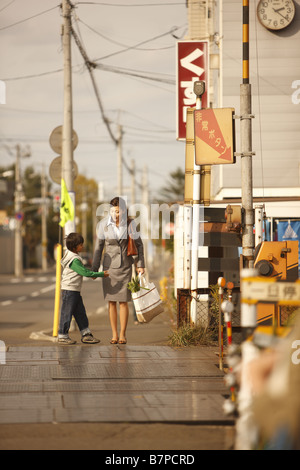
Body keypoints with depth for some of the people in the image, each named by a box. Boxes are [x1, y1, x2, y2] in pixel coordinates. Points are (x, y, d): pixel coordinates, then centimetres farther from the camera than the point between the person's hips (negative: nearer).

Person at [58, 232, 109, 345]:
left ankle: (86, 334, 14)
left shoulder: (71, 255, 13)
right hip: (69, 290, -10)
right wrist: (101, 274, -14)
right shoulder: (74, 260, -20)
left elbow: (82, 270, 25)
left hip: (75, 291, 10)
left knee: (80, 313, 11)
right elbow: (84, 272, -21)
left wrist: (91, 273, 14)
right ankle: (62, 336, 5)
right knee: (67, 312, -2)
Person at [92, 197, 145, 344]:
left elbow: (138, 244, 4)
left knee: (123, 301, -2)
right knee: (111, 301, 2)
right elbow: (99, 246, 1)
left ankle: (122, 334, 6)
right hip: (109, 266, 1)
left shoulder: (130, 224, -8)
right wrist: (94, 268, 2)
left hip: (125, 266, -1)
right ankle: (114, 334, 9)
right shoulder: (104, 224, -7)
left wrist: (141, 264, -2)